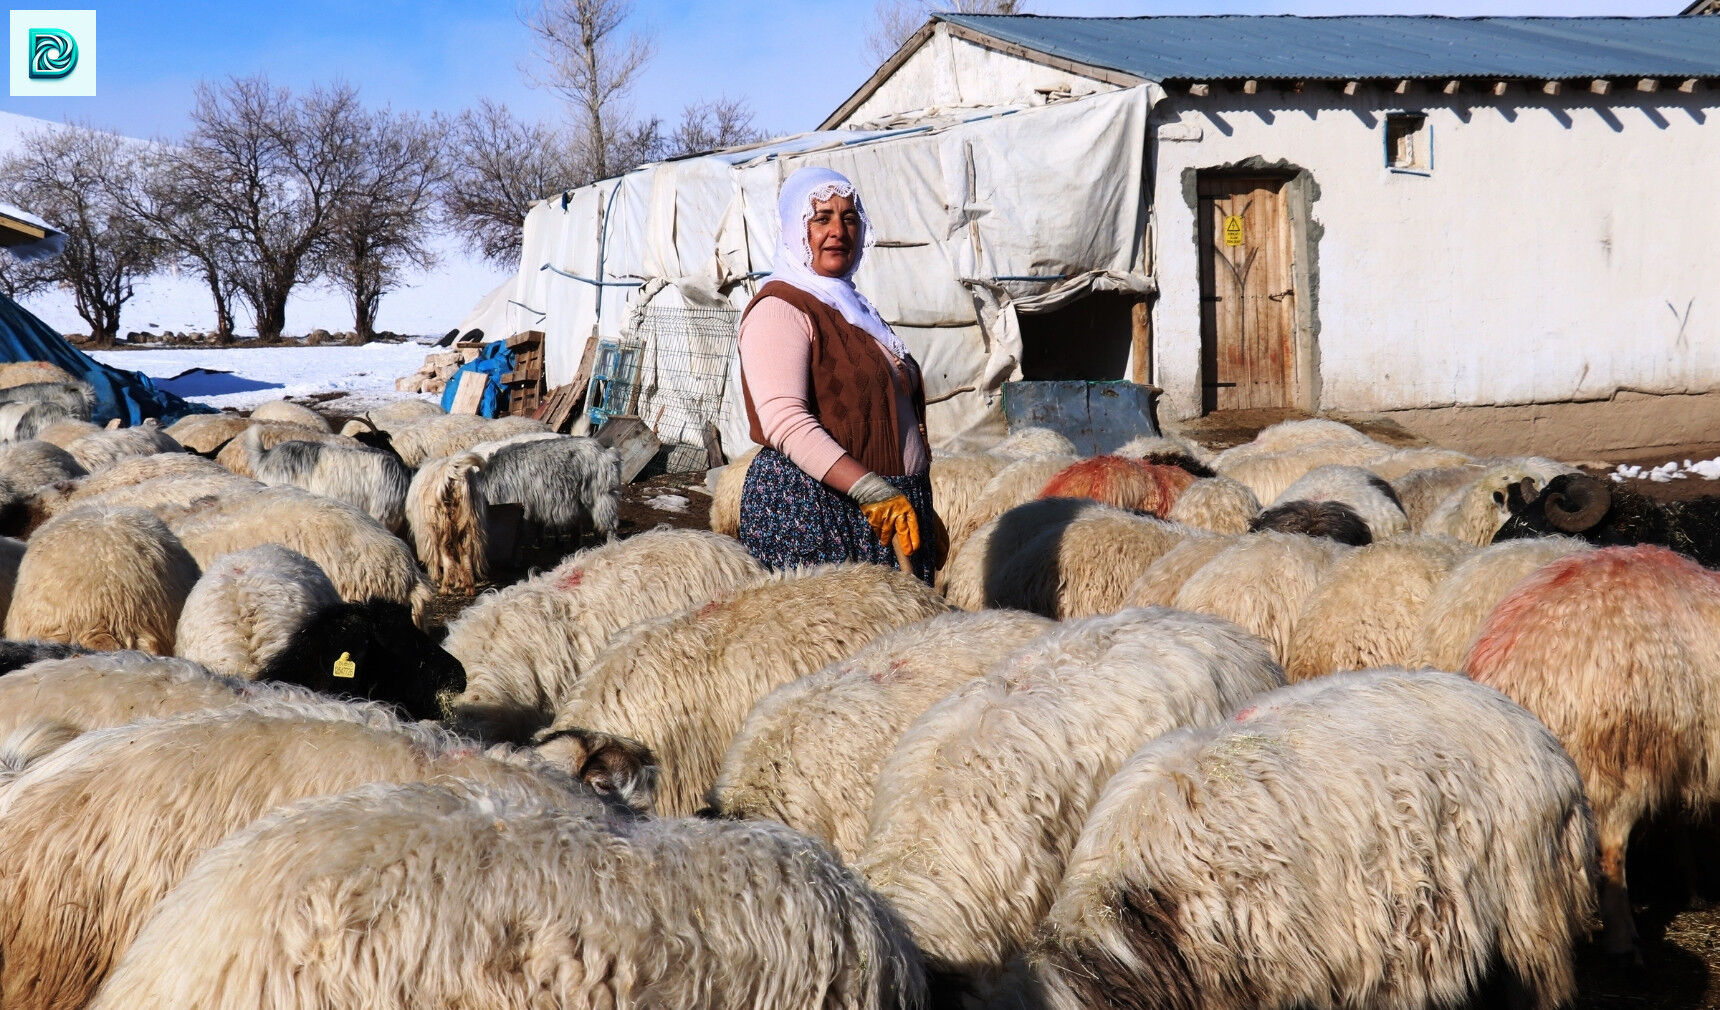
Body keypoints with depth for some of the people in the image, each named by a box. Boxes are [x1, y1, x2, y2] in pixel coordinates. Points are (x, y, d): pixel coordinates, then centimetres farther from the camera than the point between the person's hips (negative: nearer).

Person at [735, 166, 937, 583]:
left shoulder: (852, 308, 21)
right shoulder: (779, 308, -9)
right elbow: (784, 420, -22)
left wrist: (921, 510, 24)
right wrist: (872, 490, -29)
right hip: (809, 513, -9)